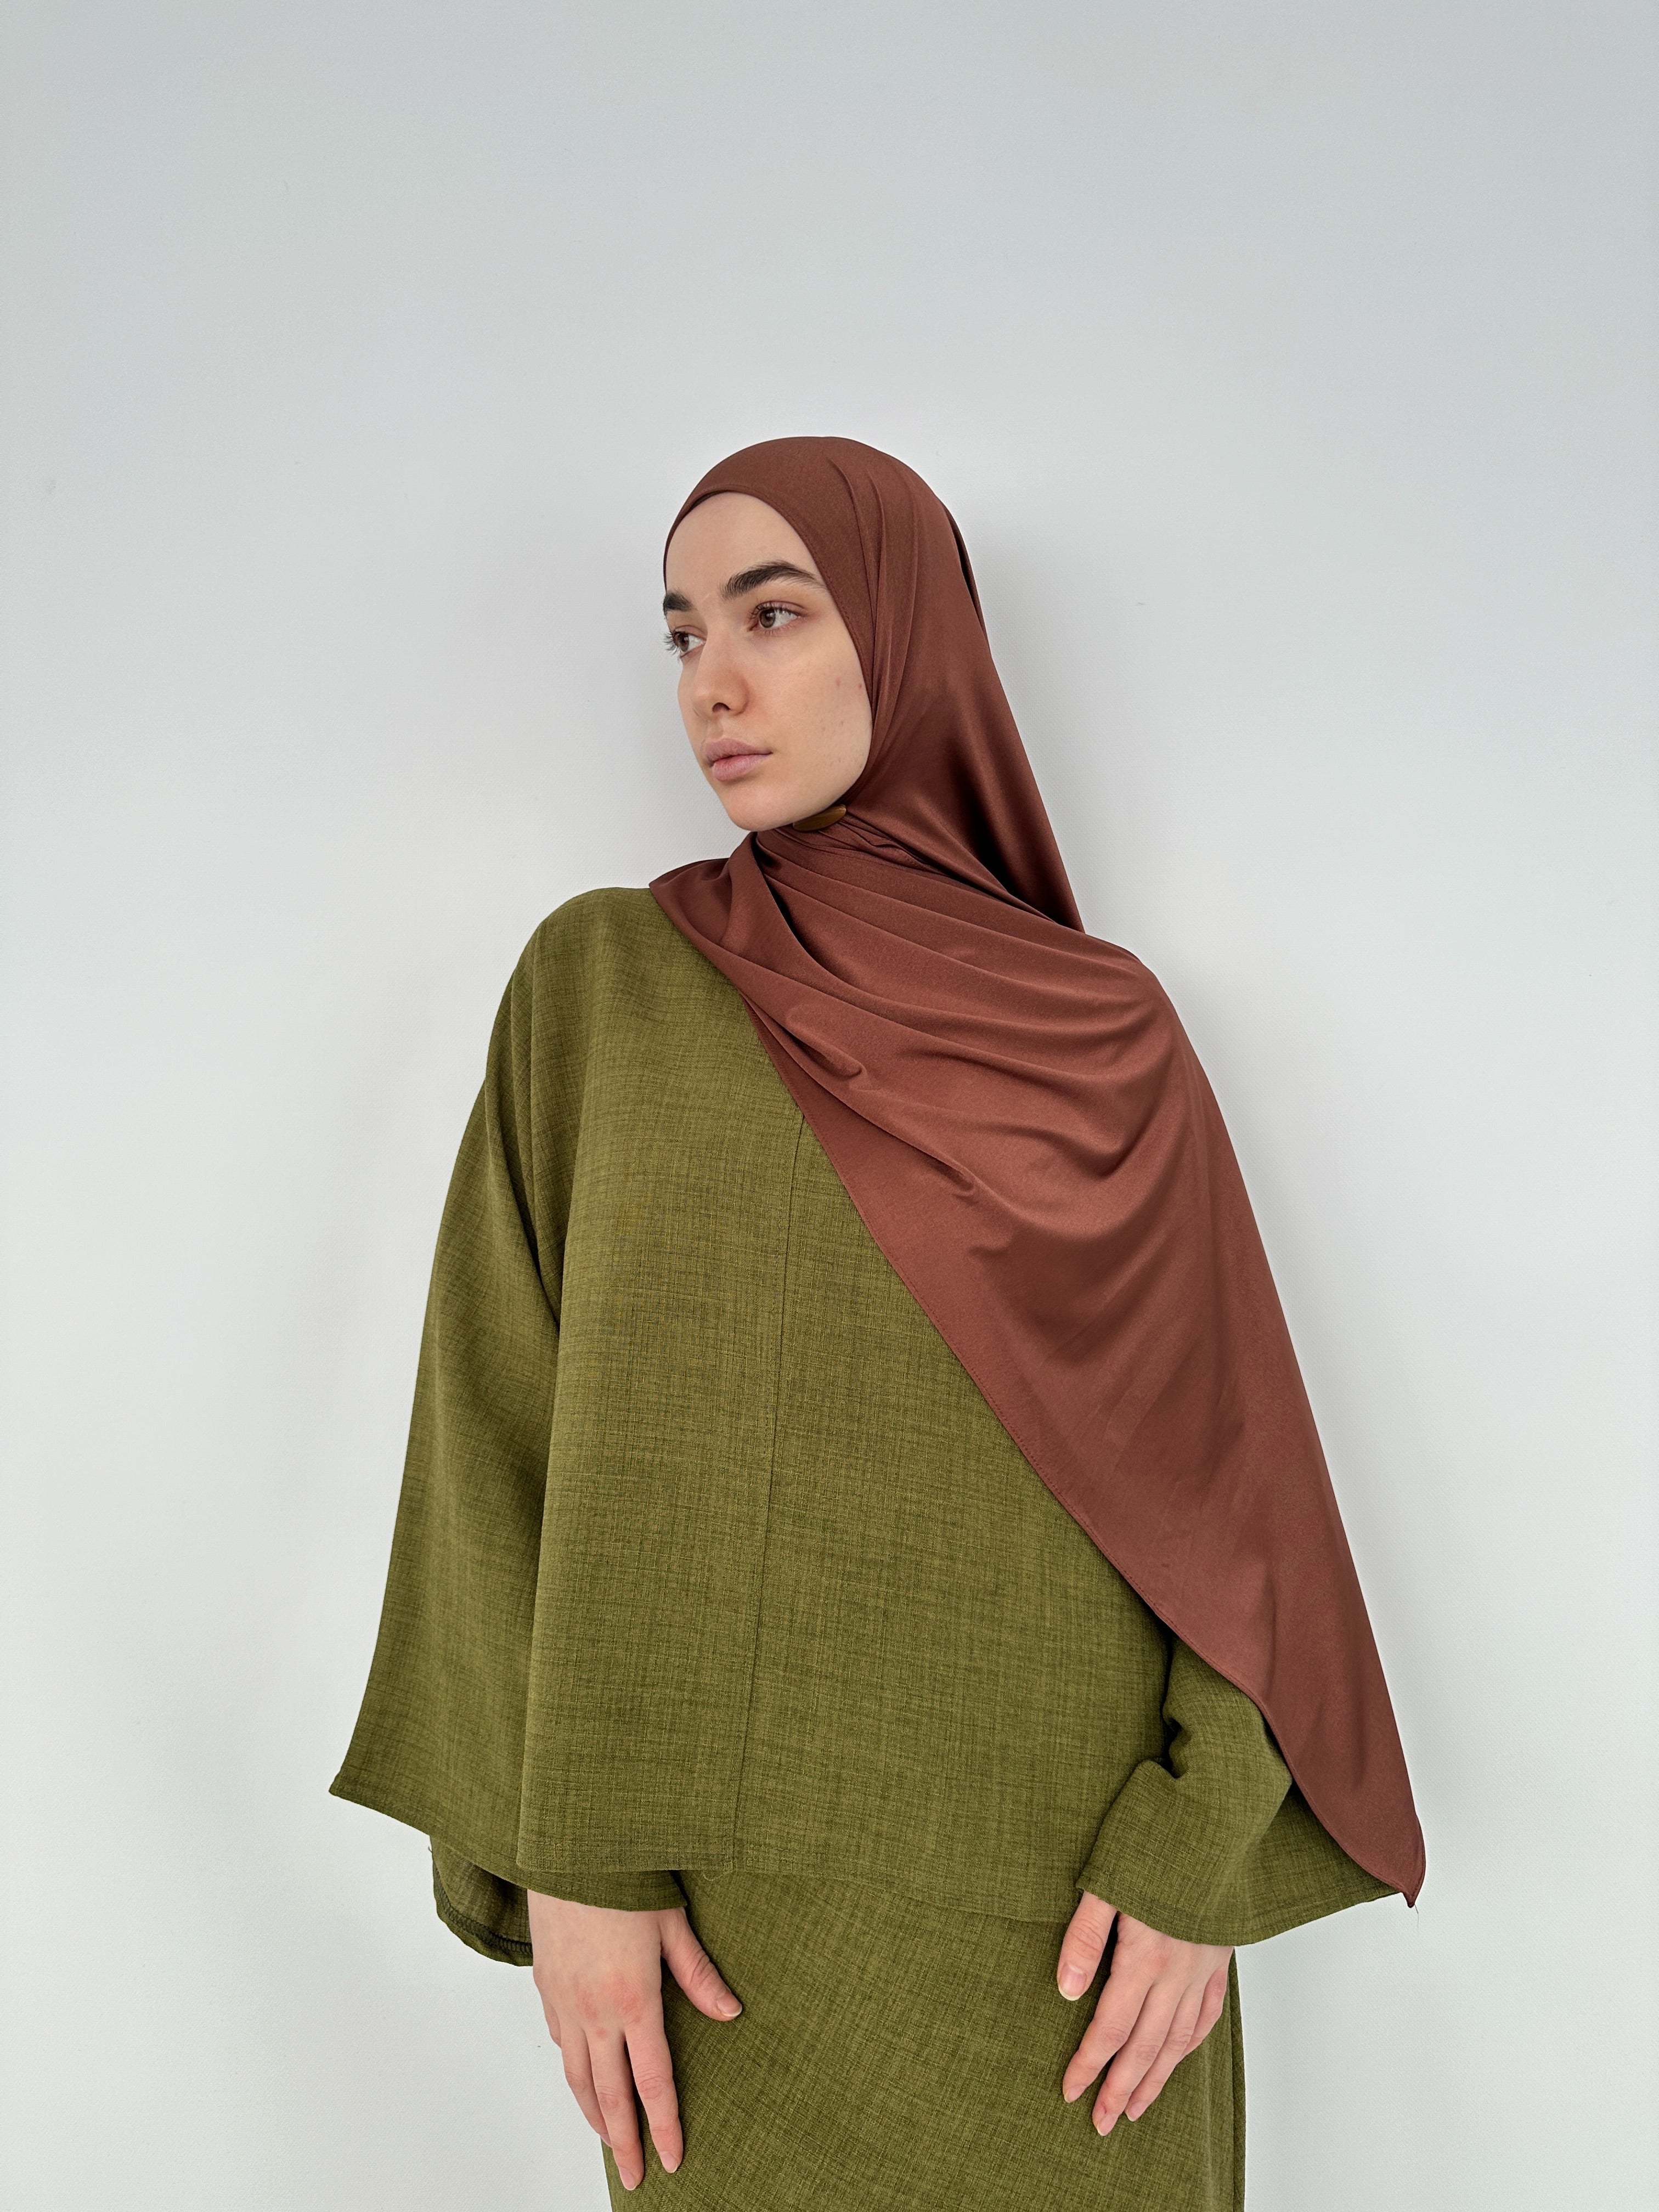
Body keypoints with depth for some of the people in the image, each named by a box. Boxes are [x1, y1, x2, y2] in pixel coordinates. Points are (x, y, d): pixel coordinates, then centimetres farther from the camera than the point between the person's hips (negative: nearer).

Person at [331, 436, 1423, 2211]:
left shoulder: (1112, 1033, 2)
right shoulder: (603, 980, 0)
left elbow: (1228, 1441, 0)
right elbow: (513, 1426, -3)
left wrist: (1206, 1845, -9)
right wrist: (564, 1851, -9)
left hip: (1070, 1861, 1)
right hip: (751, 1861, -1)